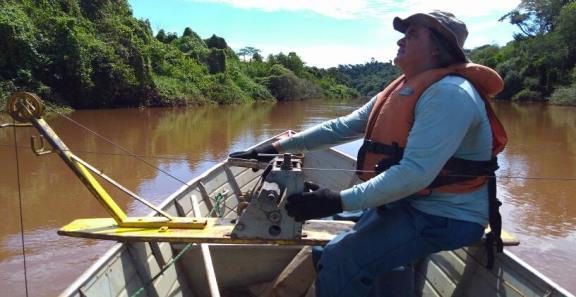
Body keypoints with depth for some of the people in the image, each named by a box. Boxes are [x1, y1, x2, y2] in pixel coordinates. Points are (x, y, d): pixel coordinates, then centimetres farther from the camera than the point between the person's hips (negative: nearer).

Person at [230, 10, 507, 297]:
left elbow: (415, 173, -30)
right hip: (403, 202, 9)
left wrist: (339, 201, -32)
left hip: (443, 216, -9)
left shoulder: (448, 93, -21)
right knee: (328, 256, 10)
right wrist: (277, 147, 0)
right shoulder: (401, 90, 9)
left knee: (340, 266, -19)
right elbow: (343, 127, 6)